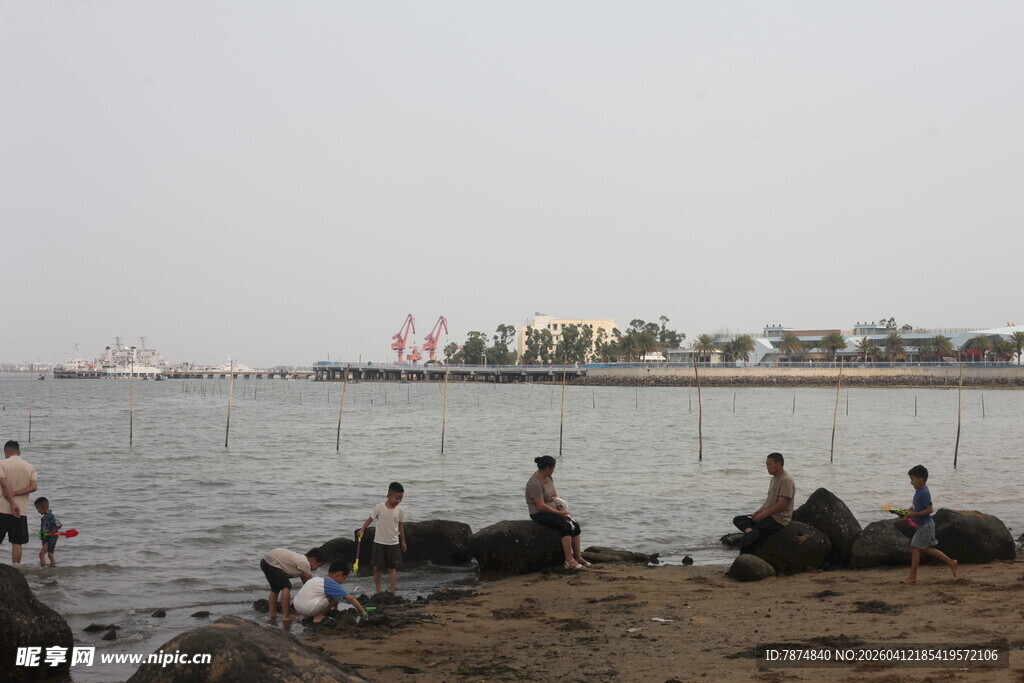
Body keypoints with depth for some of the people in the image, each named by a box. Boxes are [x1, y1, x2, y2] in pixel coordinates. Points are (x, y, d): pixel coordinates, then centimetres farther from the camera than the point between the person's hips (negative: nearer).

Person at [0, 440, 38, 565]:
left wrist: (12, 503, -16)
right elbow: (33, 487, -4)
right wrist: (15, 493, -6)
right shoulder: (30, 467, 8)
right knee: (17, 543, 5)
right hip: (21, 510, 3)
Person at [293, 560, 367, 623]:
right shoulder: (331, 583, -5)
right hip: (308, 609, -8)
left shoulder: (316, 578, 18)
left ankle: (307, 616, 17)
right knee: (337, 596, -3)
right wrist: (362, 611, 3)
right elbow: (350, 598, -5)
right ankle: (318, 617, 0)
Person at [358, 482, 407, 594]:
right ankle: (378, 591, 14)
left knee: (392, 568, 0)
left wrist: (403, 541, 13)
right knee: (377, 568, 3)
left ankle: (393, 592, 0)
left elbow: (401, 525, 7)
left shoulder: (400, 510, -5)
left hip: (393, 543, 1)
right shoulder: (379, 507, -11)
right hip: (379, 542, -1)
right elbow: (370, 519, -1)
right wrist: (362, 530, -15)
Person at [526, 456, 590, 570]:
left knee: (575, 525, -7)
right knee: (566, 526, -27)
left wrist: (561, 508, -3)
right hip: (539, 514, -9)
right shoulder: (535, 483, -22)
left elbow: (555, 494, 15)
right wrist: (559, 513, -19)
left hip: (552, 510, 9)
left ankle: (578, 557, -2)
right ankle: (569, 561, -26)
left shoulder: (548, 477, 7)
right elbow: (541, 506, -25)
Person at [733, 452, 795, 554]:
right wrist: (758, 511, 7)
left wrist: (762, 515, -17)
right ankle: (750, 531, -33)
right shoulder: (774, 478, 18)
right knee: (737, 520, -7)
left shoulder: (786, 480, -14)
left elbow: (781, 505, -20)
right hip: (768, 515, 10)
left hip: (779, 519, -10)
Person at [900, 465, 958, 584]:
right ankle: (951, 562, 24)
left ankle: (912, 576, 0)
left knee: (915, 548, -6)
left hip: (925, 525, -10)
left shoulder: (924, 493, -20)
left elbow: (929, 509, -25)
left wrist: (914, 514, -23)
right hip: (926, 525, 10)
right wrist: (912, 509, 7)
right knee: (926, 549, 17)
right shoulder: (919, 491, 10)